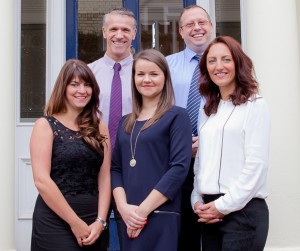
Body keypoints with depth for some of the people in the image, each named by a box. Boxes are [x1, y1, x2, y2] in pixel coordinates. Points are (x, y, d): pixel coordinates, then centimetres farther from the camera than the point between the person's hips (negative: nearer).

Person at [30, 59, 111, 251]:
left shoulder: (99, 127, 9)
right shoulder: (46, 125, -3)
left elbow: (104, 177, 4)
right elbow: (41, 180, -12)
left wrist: (100, 221, -8)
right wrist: (75, 223, -12)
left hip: (93, 222, 4)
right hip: (55, 221, -4)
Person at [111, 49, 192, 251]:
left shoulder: (177, 116, -2)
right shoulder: (126, 122, 14)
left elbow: (179, 168, -12)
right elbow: (115, 168, 10)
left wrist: (143, 210, -14)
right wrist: (123, 207, -7)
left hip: (161, 217, -5)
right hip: (129, 219, 5)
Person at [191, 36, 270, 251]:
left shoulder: (255, 105, -5)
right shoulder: (208, 111, 14)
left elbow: (256, 164, -12)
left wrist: (224, 205, -12)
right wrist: (197, 201, 2)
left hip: (243, 210, -6)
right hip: (210, 211, 6)